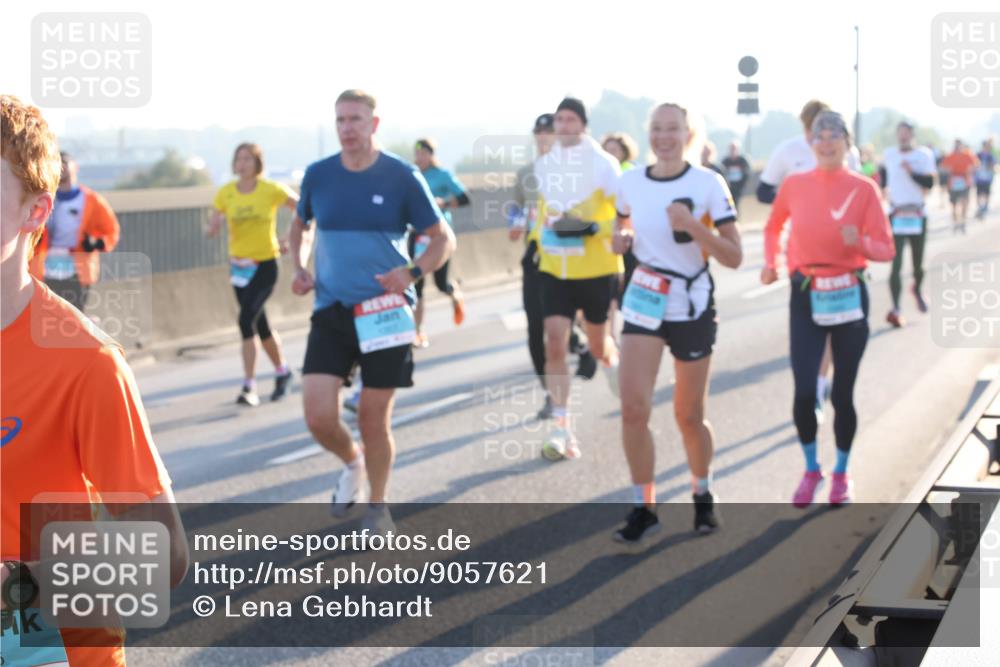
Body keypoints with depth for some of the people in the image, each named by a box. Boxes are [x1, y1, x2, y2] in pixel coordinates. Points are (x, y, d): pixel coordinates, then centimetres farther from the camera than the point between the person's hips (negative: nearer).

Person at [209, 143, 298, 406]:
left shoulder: (271, 191, -10)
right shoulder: (225, 193, -2)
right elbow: (213, 229, -5)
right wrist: (214, 226, -27)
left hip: (265, 265, -4)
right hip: (239, 264, 4)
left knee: (247, 319, -20)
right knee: (260, 324, 14)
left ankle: (249, 386, -17)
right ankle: (282, 371, 37)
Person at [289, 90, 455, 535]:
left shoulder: (402, 177, -6)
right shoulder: (318, 175, 3)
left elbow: (443, 240, -1)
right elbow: (300, 227, 22)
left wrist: (412, 272, -18)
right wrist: (299, 269, 4)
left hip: (385, 311, -2)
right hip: (331, 311, 2)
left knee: (374, 419, 2)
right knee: (319, 417, -10)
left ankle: (378, 506, 26)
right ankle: (352, 464, 24)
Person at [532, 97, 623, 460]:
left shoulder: (602, 163, -8)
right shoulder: (544, 164, 7)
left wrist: (596, 227, -23)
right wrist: (537, 238, 16)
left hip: (596, 269, -3)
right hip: (555, 268, 3)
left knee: (599, 345, 10)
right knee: (554, 344, -9)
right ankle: (561, 427, -5)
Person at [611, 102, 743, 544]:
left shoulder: (708, 184, -11)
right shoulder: (630, 182, 0)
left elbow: (734, 258, -13)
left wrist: (694, 226, -27)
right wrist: (622, 238, -2)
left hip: (692, 305, -2)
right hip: (644, 302, 2)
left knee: (689, 417, 7)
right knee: (634, 409, -11)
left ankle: (702, 495, 33)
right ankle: (643, 508, 3)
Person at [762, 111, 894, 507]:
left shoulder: (863, 188, -7)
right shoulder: (794, 185, -1)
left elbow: (886, 249, -7)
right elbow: (773, 226, 19)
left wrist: (860, 242, -26)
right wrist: (770, 262, 7)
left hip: (849, 297, -1)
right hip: (805, 296, 1)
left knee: (842, 394, 6)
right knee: (804, 392, -7)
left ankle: (841, 473, 27)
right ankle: (811, 469, 17)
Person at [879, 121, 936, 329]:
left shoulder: (924, 154, -5)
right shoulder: (889, 154, 4)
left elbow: (929, 183, -16)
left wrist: (912, 172, -30)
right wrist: (885, 192, 14)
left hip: (918, 214, 0)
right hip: (896, 215, 0)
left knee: (918, 262, 12)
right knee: (896, 263, -11)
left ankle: (917, 289, 45)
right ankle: (895, 309, -17)